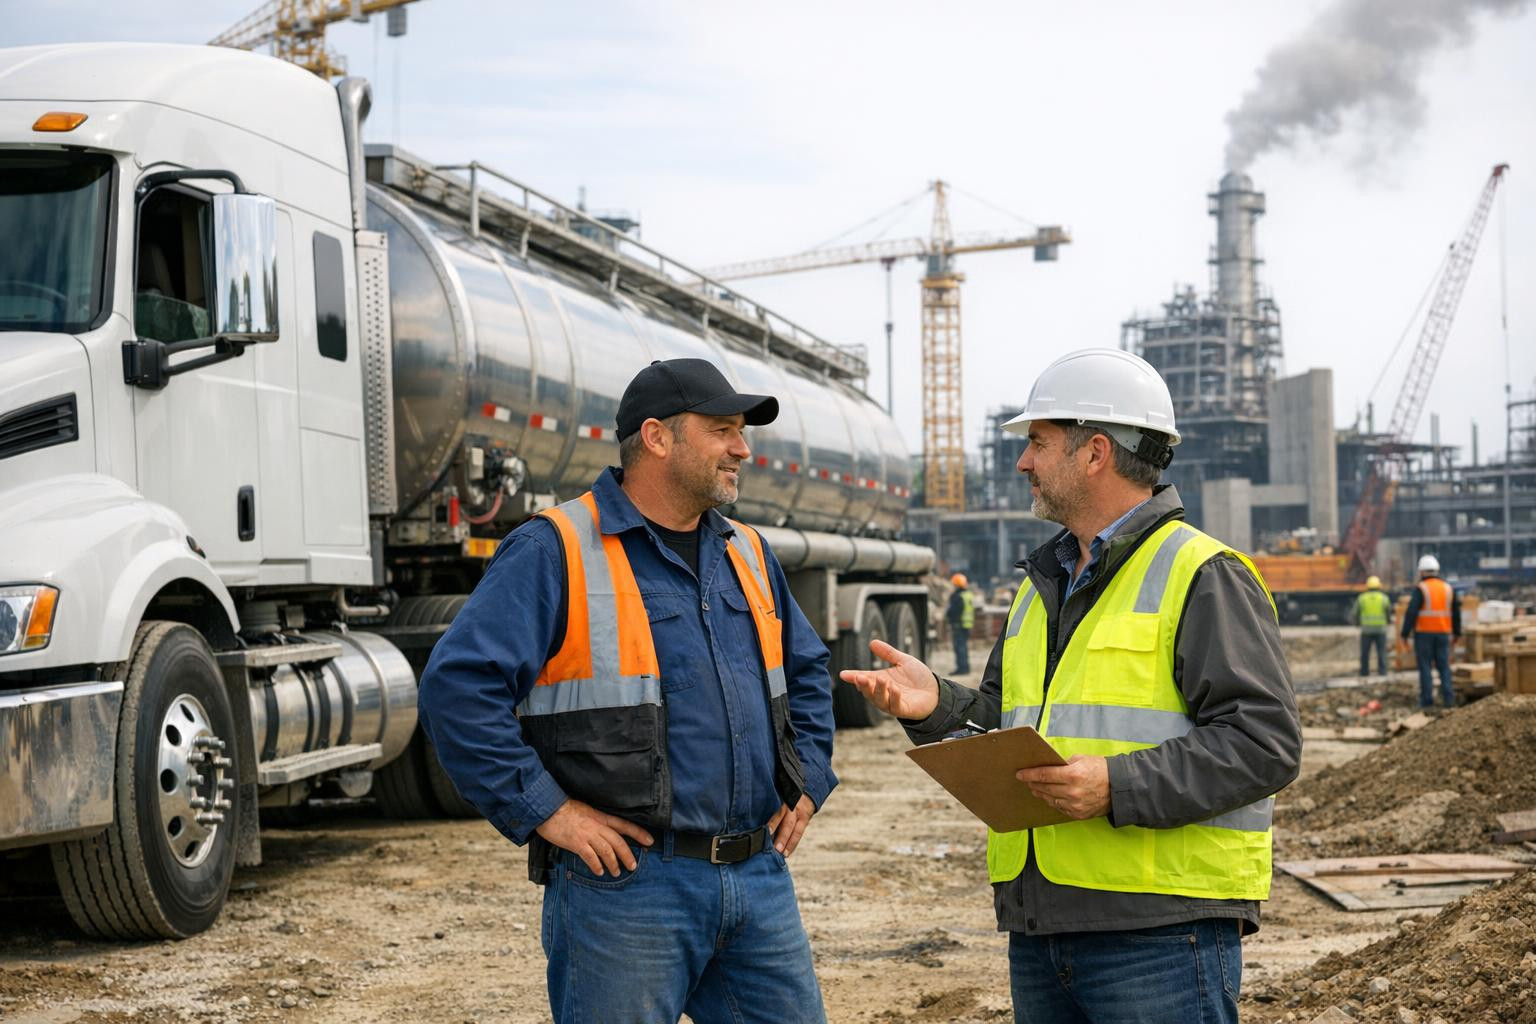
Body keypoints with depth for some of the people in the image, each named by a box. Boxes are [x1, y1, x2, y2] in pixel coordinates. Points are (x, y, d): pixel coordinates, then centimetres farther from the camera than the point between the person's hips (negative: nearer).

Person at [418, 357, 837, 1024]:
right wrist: (545, 811, -17)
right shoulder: (556, 551, -9)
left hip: (760, 878, 7)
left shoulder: (749, 555, 15)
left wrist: (806, 782, 16)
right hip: (627, 881, -6)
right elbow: (459, 687, -16)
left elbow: (808, 670, 30)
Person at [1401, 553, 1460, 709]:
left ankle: (1427, 699, -2)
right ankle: (1448, 698, -2)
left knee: (1425, 666, 0)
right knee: (1444, 666, 7)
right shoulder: (1448, 588, 8)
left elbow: (1411, 612, -15)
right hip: (1443, 632, 4)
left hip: (1424, 633, -4)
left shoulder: (1420, 589, -8)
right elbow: (1456, 612, 13)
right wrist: (1456, 632, 23)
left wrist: (1405, 633, -11)